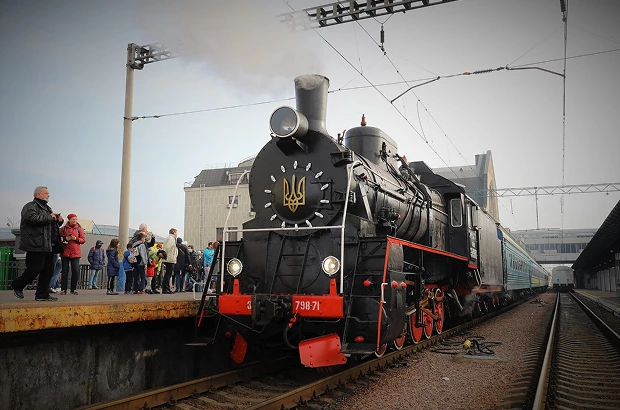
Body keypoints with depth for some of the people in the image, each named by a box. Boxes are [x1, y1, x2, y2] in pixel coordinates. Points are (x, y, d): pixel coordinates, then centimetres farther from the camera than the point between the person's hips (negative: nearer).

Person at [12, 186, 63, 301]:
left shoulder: (47, 208, 26)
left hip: (48, 246, 9)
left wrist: (59, 220, 12)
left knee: (48, 270, 5)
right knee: (35, 269, -7)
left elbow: (52, 224, 35)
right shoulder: (30, 206, -4)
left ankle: (42, 294, 10)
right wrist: (49, 217, -15)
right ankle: (17, 285, 17)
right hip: (36, 245, -9)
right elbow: (32, 218, -25)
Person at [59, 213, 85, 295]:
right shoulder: (63, 228, 7)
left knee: (76, 271, -6)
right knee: (65, 271, 2)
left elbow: (83, 240, 7)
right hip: (65, 252, 0)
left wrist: (76, 238, -11)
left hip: (75, 253, 0)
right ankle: (64, 289, 7)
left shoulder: (79, 229, 8)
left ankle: (73, 289, 5)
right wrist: (65, 239, -9)